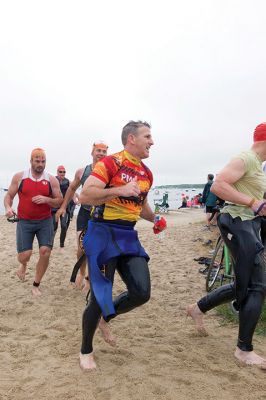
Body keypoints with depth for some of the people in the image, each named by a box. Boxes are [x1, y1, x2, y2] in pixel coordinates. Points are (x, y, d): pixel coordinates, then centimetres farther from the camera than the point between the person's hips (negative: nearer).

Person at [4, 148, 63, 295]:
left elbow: (60, 201, 2)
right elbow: (9, 196, 8)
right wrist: (8, 207, -13)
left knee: (45, 252, -9)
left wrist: (46, 199, -17)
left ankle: (36, 285, 14)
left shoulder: (51, 180, 0)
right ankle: (23, 265, 35)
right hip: (24, 222, 0)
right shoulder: (19, 177, 1)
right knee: (24, 255, -7)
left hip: (45, 221, 1)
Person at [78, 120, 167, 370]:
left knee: (142, 293, -1)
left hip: (128, 236, 7)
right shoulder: (110, 163, -11)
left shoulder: (146, 173, 13)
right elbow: (84, 196, -20)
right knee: (100, 296, 0)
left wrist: (155, 219, 12)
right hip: (103, 233, -7)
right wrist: (121, 190, -26)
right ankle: (86, 351, 26)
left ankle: (104, 318, 29)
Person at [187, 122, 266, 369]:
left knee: (244, 286, 15)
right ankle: (244, 350, 6)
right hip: (238, 223, -10)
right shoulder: (245, 159, -12)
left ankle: (198, 308, 30)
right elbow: (218, 186, -24)